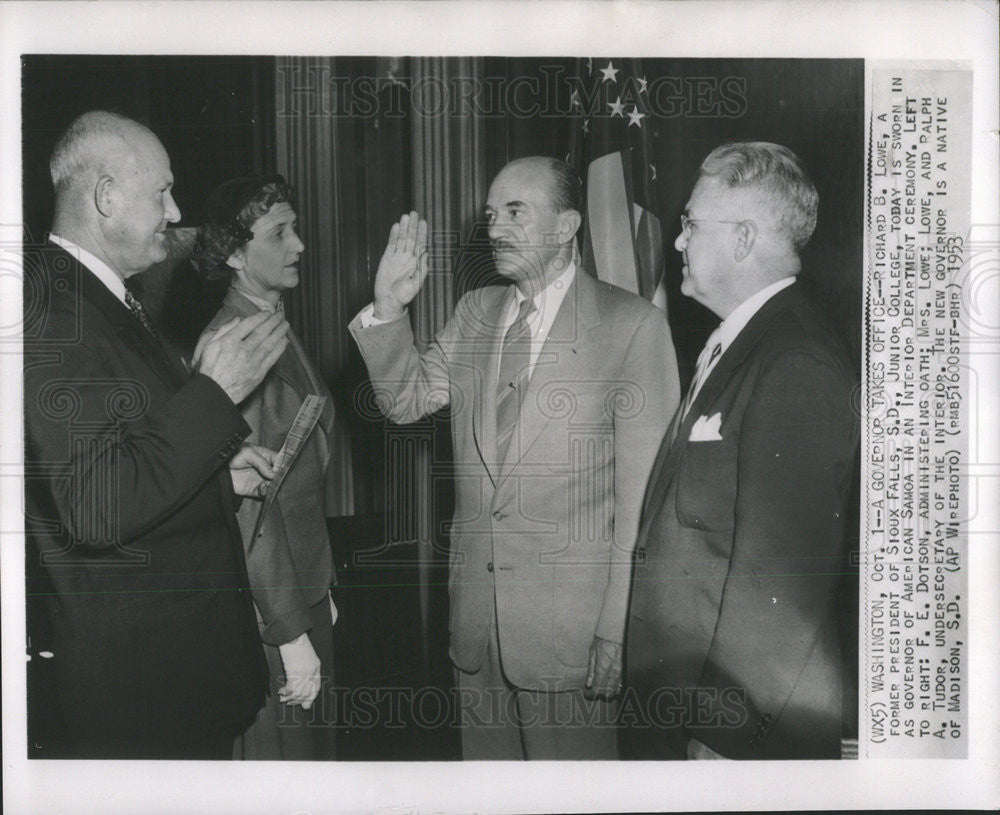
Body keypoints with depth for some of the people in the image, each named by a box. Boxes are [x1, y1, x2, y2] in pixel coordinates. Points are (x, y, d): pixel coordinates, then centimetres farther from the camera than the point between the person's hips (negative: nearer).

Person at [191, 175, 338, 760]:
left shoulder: (279, 332, 10)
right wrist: (291, 635, -20)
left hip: (305, 591, 9)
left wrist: (320, 588, 16)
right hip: (267, 608, -9)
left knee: (317, 745, 20)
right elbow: (249, 505, -22)